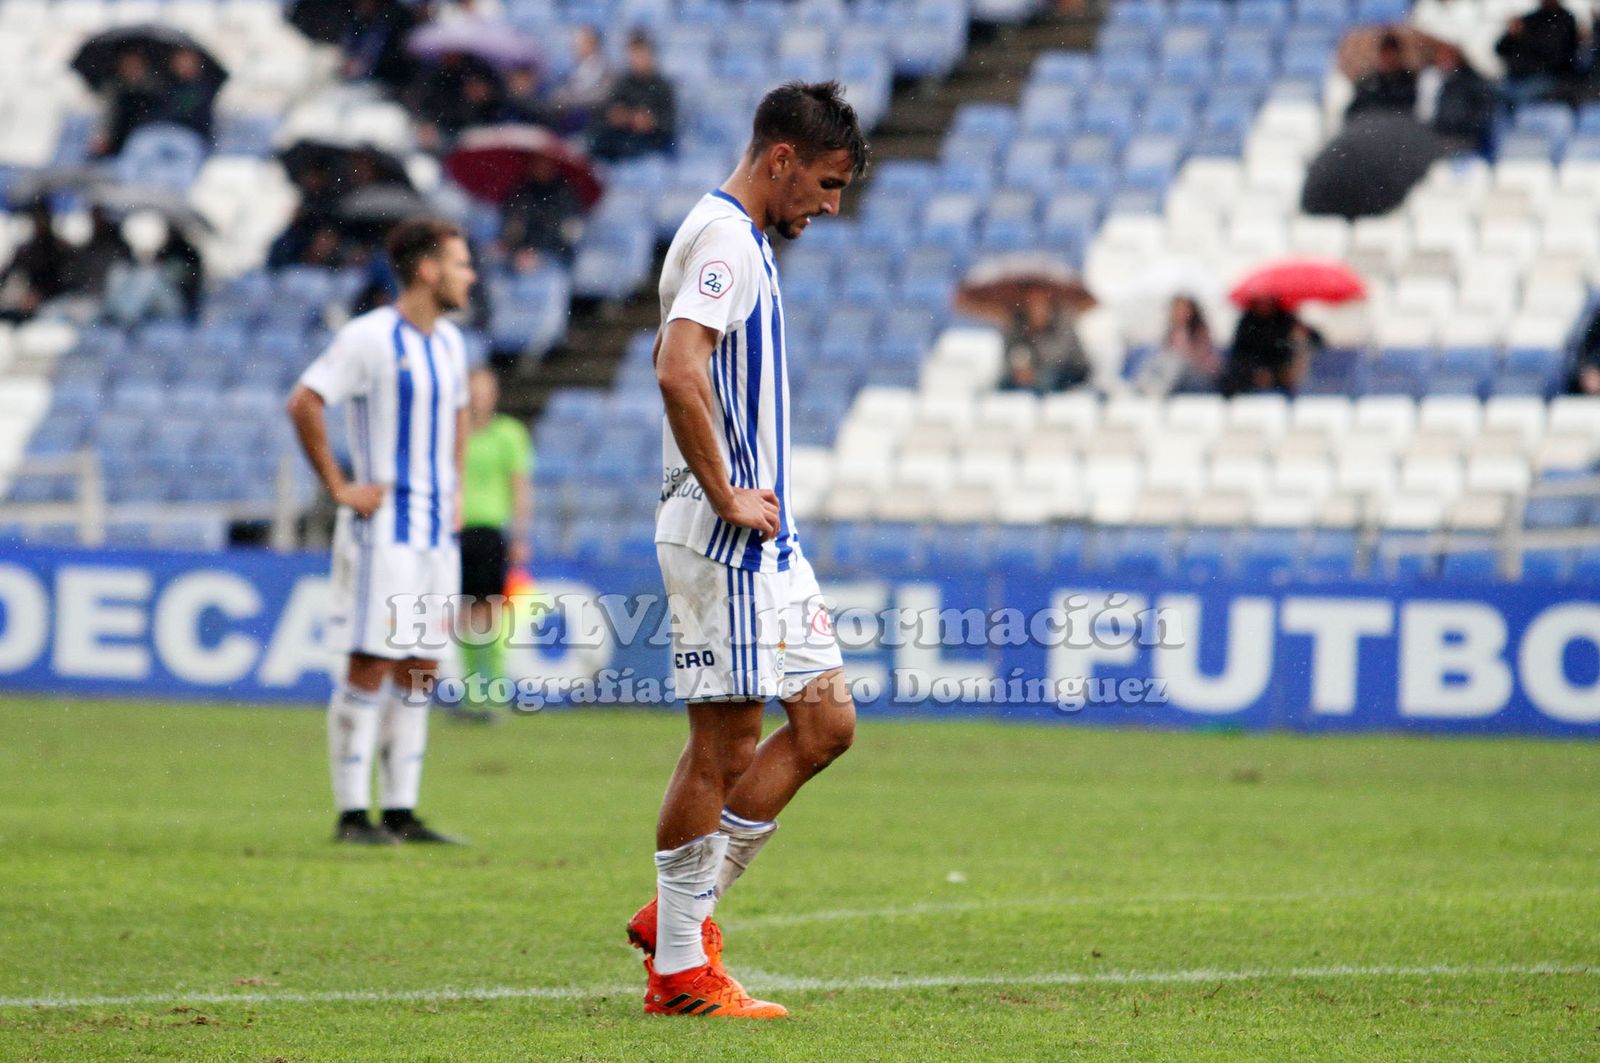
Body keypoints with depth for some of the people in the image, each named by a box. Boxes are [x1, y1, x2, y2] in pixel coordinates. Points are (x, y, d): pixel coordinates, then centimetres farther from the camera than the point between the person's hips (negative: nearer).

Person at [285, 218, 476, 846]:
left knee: (420, 670, 7)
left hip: (436, 533, 8)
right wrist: (338, 487, -16)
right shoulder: (369, 338, -12)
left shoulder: (449, 341, 13)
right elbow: (304, 404, -17)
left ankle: (401, 813, 11)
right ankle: (352, 814, -5)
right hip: (383, 529, -8)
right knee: (370, 667, -7)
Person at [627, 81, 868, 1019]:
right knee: (724, 744, -6)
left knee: (826, 722, 8)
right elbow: (679, 373, -28)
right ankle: (682, 967, 1)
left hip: (766, 536, 10)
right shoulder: (724, 239, -14)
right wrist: (726, 499, -21)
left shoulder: (746, 242, 18)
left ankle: (685, 914, 12)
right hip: (725, 541, -10)